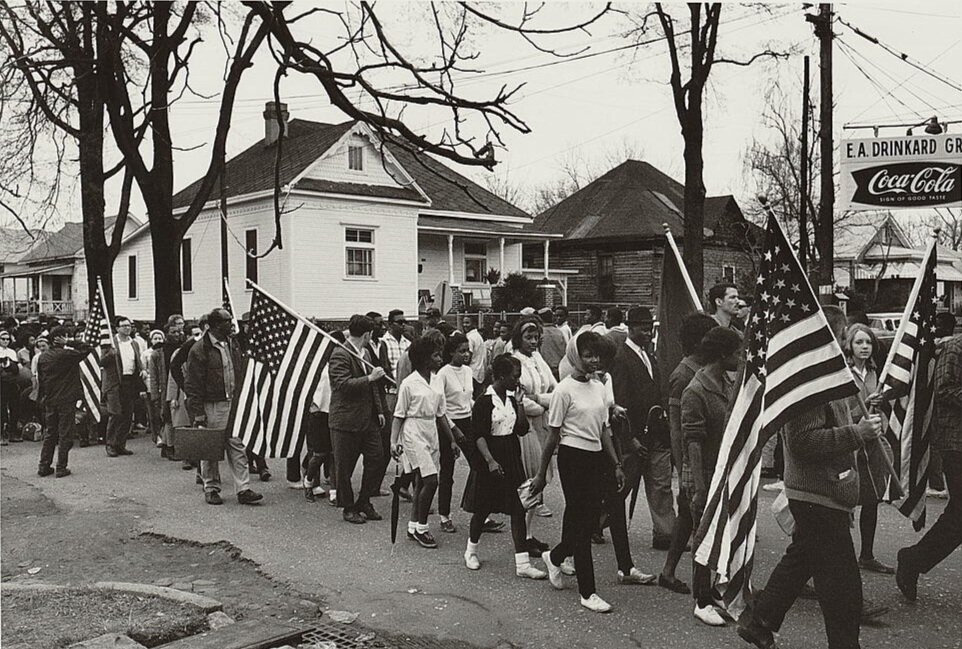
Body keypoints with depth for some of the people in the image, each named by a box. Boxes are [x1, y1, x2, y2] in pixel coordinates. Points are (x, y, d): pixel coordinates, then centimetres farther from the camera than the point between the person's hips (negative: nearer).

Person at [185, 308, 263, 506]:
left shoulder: (233, 345, 10)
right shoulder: (199, 350, -11)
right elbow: (192, 385, -11)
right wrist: (197, 414, -14)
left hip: (233, 403, 6)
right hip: (211, 406, -5)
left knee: (237, 446, 3)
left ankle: (243, 490, 5)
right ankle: (211, 489, 19)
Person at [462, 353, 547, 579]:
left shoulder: (511, 398, 8)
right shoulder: (484, 401, -12)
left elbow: (522, 430, 7)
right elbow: (479, 435, -16)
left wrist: (519, 405, -4)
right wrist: (490, 461, -24)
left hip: (512, 457, 6)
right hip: (490, 458, -6)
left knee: (518, 509, 0)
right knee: (483, 508, 9)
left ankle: (522, 563, 3)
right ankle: (471, 550, 34)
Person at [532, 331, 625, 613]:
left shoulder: (599, 388, 10)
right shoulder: (565, 390, -10)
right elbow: (553, 435, -8)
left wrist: (616, 465, 12)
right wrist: (541, 474, -6)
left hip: (596, 458, 7)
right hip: (572, 456, -7)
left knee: (592, 517, 10)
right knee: (580, 521, -2)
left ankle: (554, 556, 37)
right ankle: (587, 592, 8)